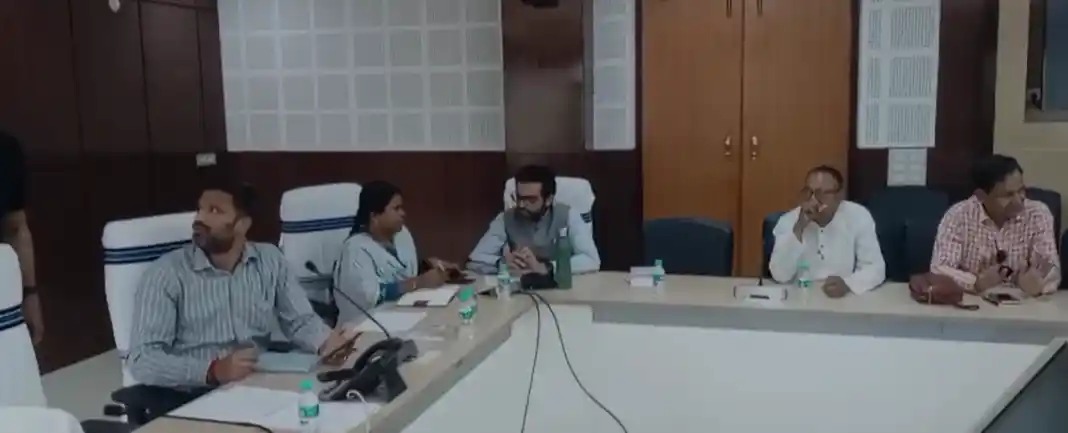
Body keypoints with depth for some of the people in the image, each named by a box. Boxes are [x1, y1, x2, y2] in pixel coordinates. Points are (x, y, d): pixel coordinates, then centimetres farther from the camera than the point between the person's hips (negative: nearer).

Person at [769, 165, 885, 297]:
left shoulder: (859, 216, -4)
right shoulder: (788, 221, -4)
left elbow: (876, 268, -6)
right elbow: (780, 275, -14)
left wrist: (847, 284, -24)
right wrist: (798, 229, -21)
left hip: (847, 300, 1)